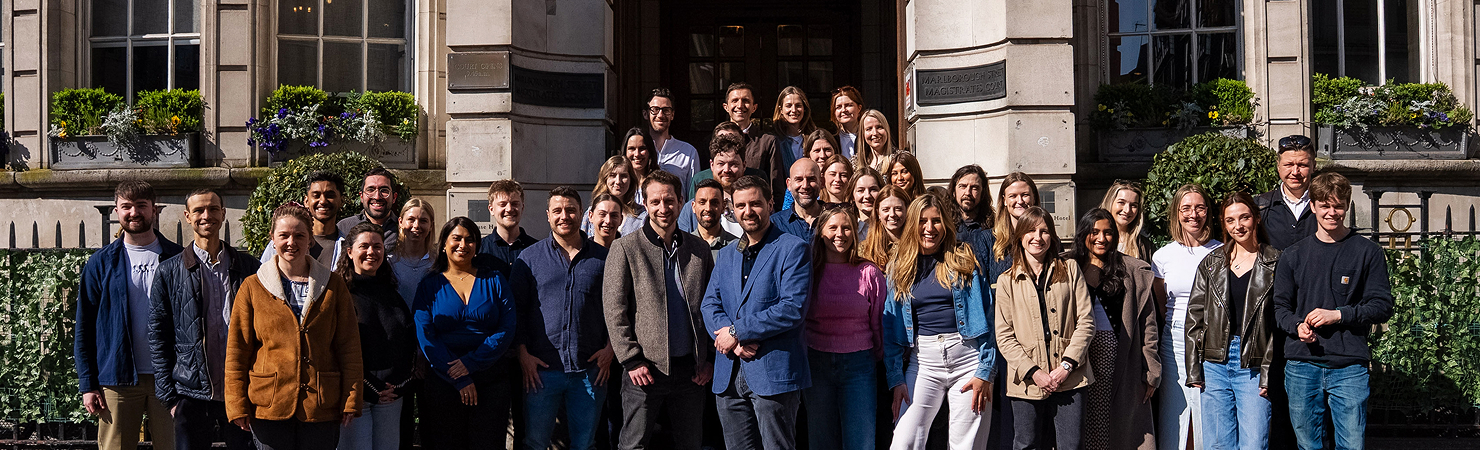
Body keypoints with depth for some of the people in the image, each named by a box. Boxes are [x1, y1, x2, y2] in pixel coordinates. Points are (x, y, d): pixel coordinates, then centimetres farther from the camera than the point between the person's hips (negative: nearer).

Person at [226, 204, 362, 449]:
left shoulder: (333, 286, 8)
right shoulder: (252, 287, 6)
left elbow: (349, 347, 6)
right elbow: (236, 352, 5)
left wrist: (351, 401, 0)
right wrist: (238, 406, -1)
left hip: (322, 409, 1)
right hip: (269, 407, 0)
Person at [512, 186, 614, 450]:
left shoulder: (602, 258, 7)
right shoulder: (530, 258, 5)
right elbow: (516, 307, 5)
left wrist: (610, 348, -1)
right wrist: (523, 352, -4)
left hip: (590, 368, 1)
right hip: (541, 368, -1)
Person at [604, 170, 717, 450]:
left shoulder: (700, 249, 10)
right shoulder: (625, 248, -1)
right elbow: (614, 310, -5)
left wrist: (710, 358, 6)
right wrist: (632, 361, -11)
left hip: (691, 370, 3)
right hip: (645, 369, -3)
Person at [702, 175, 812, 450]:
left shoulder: (792, 249, -3)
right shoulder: (726, 255, 18)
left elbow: (793, 309, -14)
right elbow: (709, 305, 9)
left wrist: (738, 331, -13)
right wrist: (735, 342, -11)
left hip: (774, 374, -6)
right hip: (728, 376, 6)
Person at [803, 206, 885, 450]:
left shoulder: (869, 273, 0)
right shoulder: (809, 271, 2)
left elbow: (879, 323, 8)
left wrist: (877, 359, 10)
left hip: (858, 364, -1)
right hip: (816, 363, 1)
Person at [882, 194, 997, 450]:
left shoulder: (963, 259, 3)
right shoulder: (898, 268, 9)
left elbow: (986, 315, 0)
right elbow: (891, 330, 8)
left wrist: (985, 372, -7)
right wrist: (896, 378, -2)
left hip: (967, 356, -1)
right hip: (922, 360, 1)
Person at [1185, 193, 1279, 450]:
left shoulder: (1275, 264, 2)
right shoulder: (1211, 264, 11)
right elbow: (1194, 316, 10)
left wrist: (1269, 373, -10)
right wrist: (1193, 369, 2)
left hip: (1254, 366, -3)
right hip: (1215, 363, 3)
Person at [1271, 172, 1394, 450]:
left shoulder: (1368, 253, 4)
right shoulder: (1293, 256, 10)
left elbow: (1382, 306, 0)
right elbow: (1280, 306, 10)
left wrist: (1338, 314, -13)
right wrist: (1297, 326, -11)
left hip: (1349, 367, -2)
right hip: (1302, 366, 2)